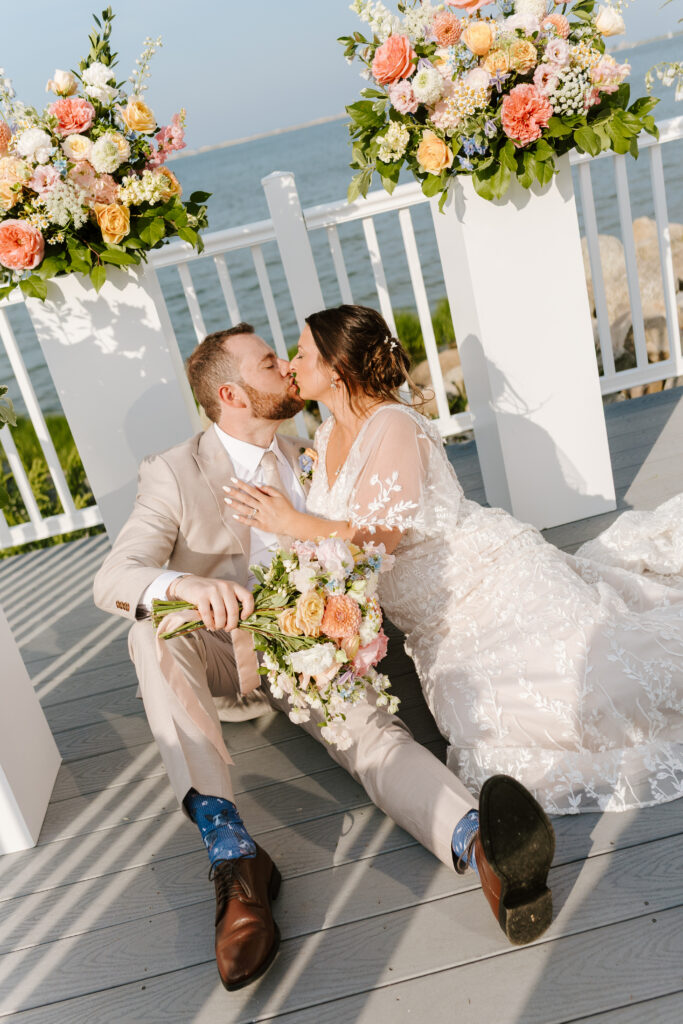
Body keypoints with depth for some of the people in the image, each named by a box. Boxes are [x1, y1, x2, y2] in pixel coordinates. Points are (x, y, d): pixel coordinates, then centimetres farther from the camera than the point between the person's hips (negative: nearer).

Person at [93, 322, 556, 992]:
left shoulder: (307, 460, 9)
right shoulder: (173, 475, -7)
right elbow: (111, 580, -17)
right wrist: (184, 583, -41)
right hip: (222, 662, -2)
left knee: (372, 725, -28)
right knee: (153, 628, -33)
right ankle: (232, 853, -42)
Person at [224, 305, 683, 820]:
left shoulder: (394, 426, -17)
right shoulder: (326, 438, 10)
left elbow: (383, 535, -20)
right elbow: (336, 530, 18)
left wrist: (292, 522, -20)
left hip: (489, 572, -8)